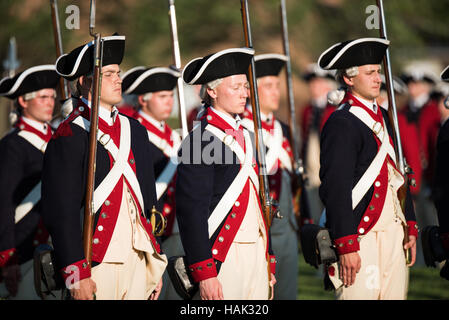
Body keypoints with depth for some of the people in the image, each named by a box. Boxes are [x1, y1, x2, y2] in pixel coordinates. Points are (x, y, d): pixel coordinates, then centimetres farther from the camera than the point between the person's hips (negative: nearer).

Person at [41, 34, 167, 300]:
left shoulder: (134, 129, 14)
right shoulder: (70, 137, -8)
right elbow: (61, 211, -12)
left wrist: (155, 263, 16)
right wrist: (77, 274, -16)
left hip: (138, 257, 6)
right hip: (98, 262, -6)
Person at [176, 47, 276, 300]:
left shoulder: (244, 136, 16)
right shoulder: (200, 140, -10)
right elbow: (191, 211, -15)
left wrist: (269, 260, 17)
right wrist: (204, 274, -19)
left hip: (257, 254, 8)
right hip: (224, 257, -8)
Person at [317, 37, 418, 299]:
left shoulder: (383, 117, 16)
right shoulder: (341, 123, -10)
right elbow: (336, 188, -16)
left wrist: (410, 226, 16)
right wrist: (347, 246, -19)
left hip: (393, 229, 8)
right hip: (361, 233, -8)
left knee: (396, 295, 6)